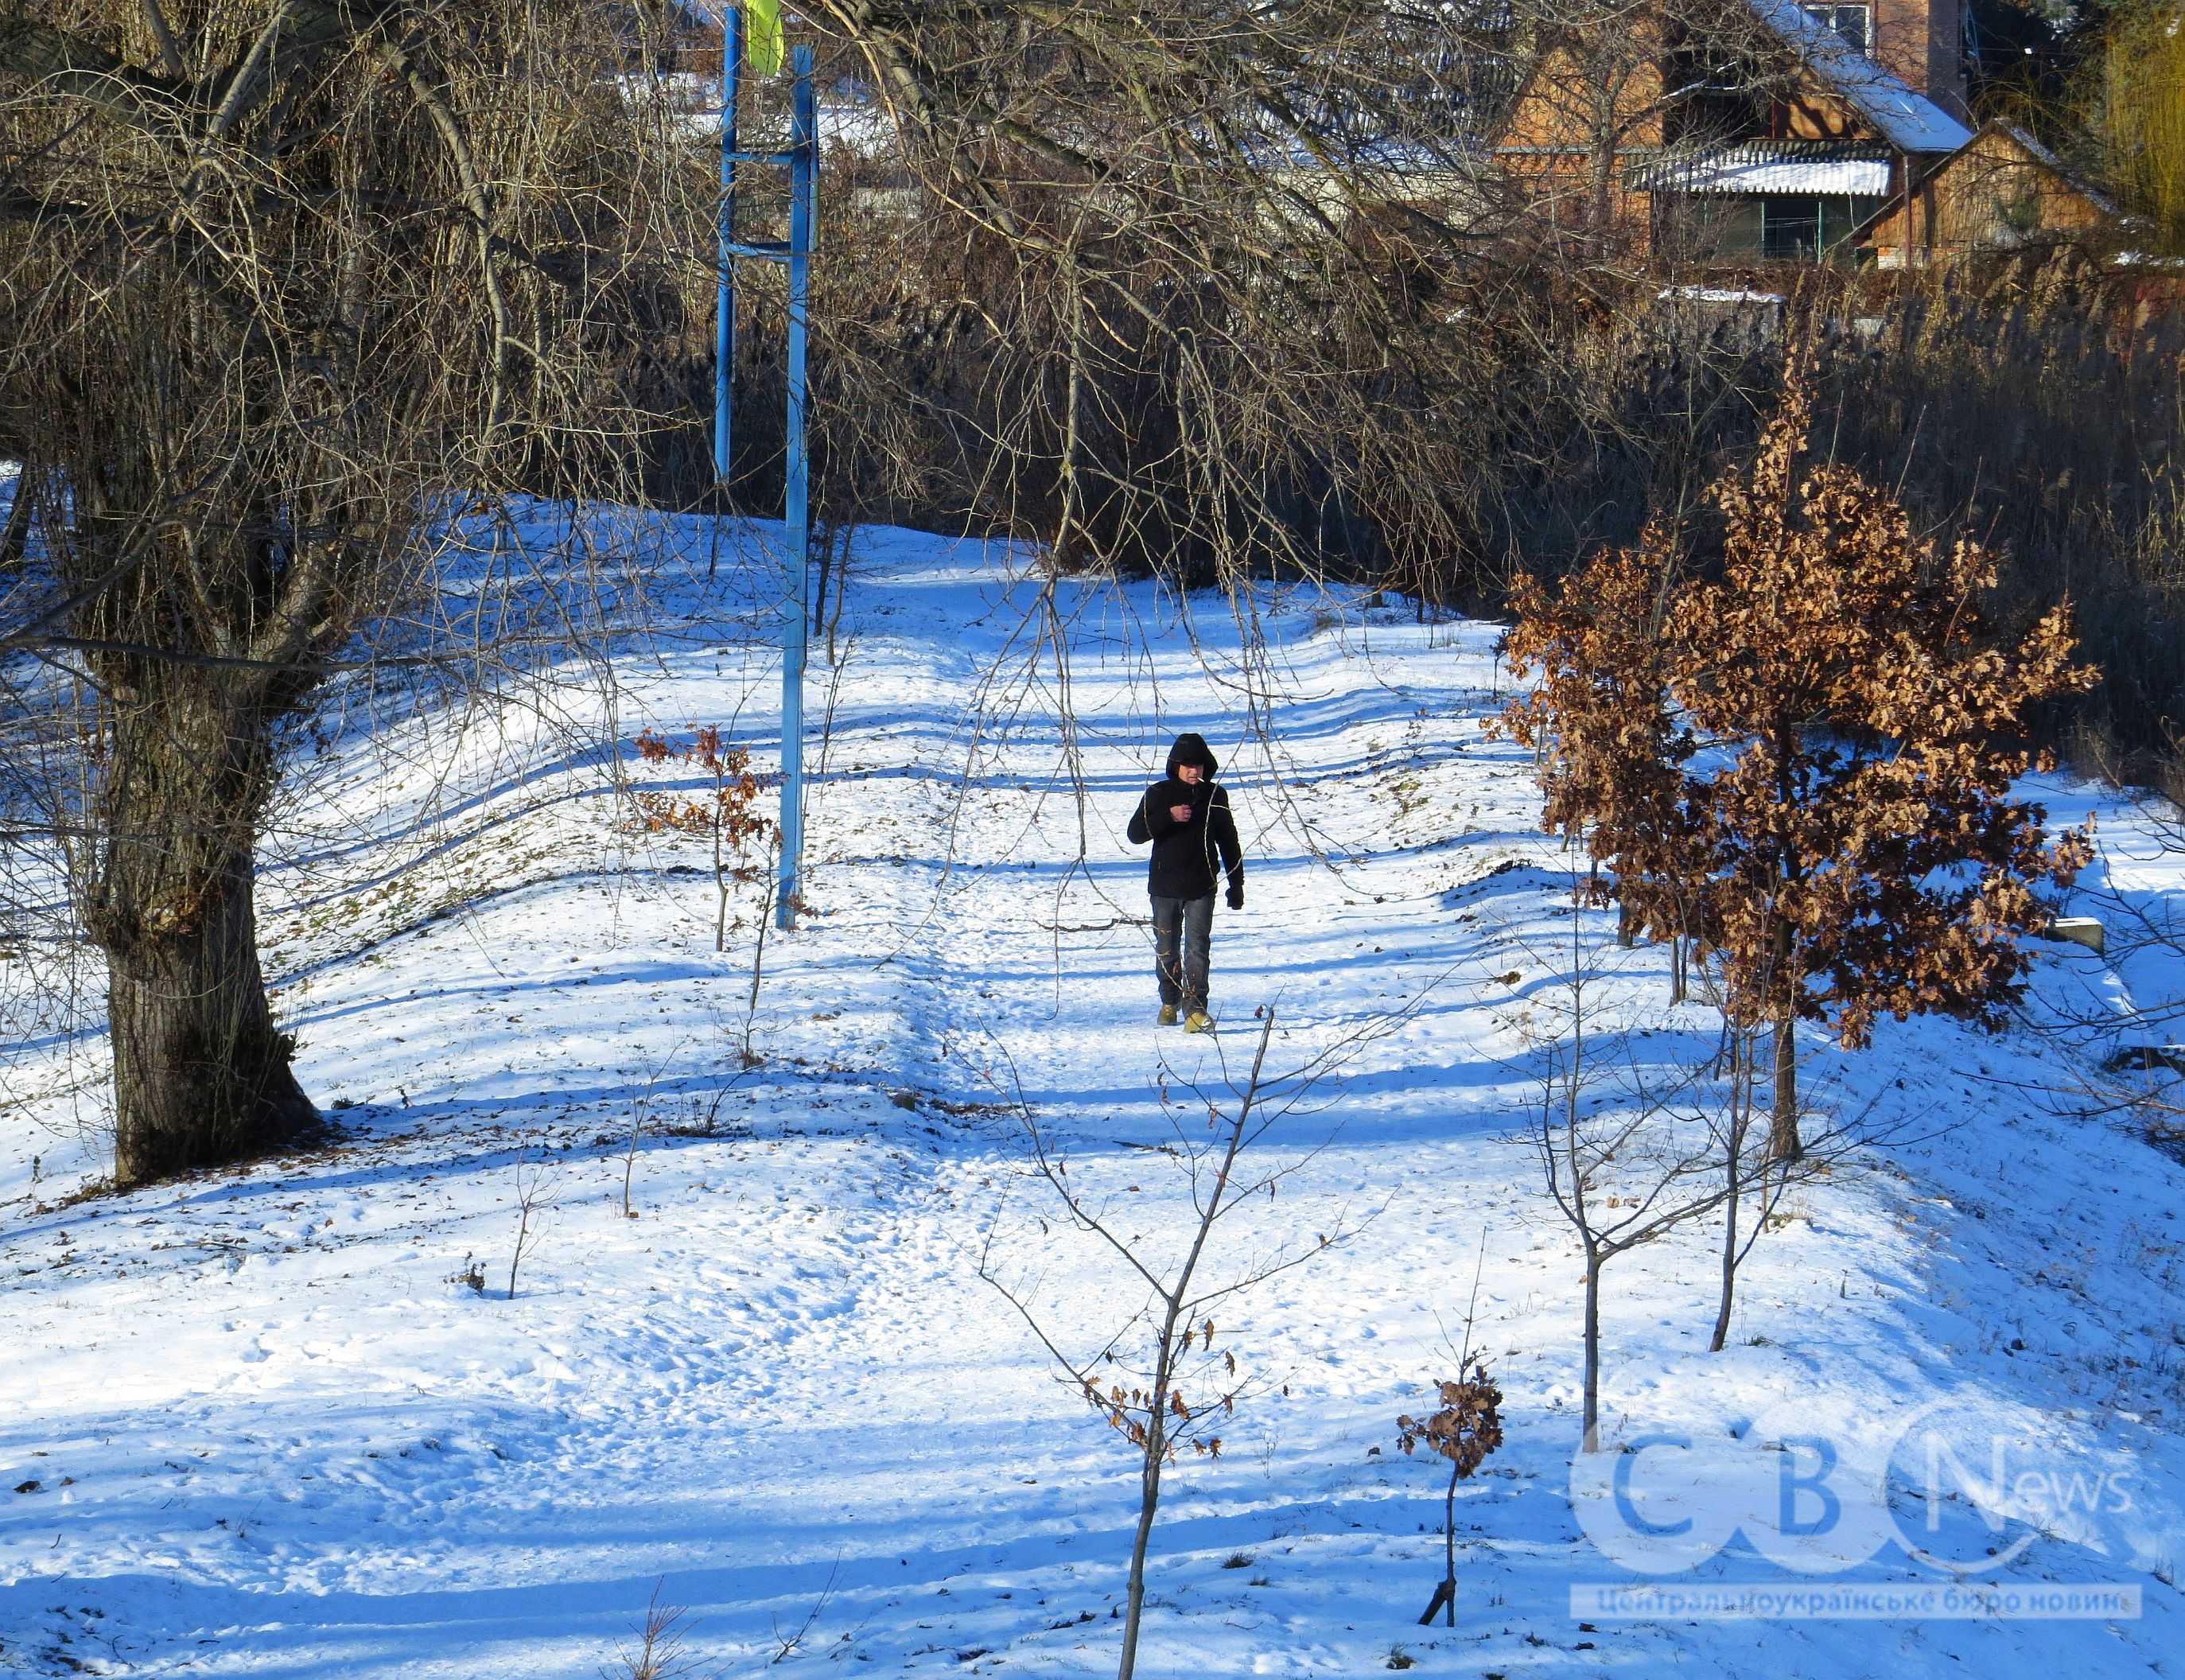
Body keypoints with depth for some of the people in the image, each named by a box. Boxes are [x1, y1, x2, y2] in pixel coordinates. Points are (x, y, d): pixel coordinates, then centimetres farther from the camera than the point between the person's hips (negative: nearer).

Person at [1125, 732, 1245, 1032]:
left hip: (1201, 888, 0)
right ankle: (1170, 1001, 29)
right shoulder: (1158, 794, 0)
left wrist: (1236, 884, 12)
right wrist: (1168, 816, -21)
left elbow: (1229, 843, 13)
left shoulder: (1215, 797, 5)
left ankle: (1195, 1008, -18)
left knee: (1197, 946, -12)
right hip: (1164, 886, 0)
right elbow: (1135, 833, -7)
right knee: (1166, 948, 10)